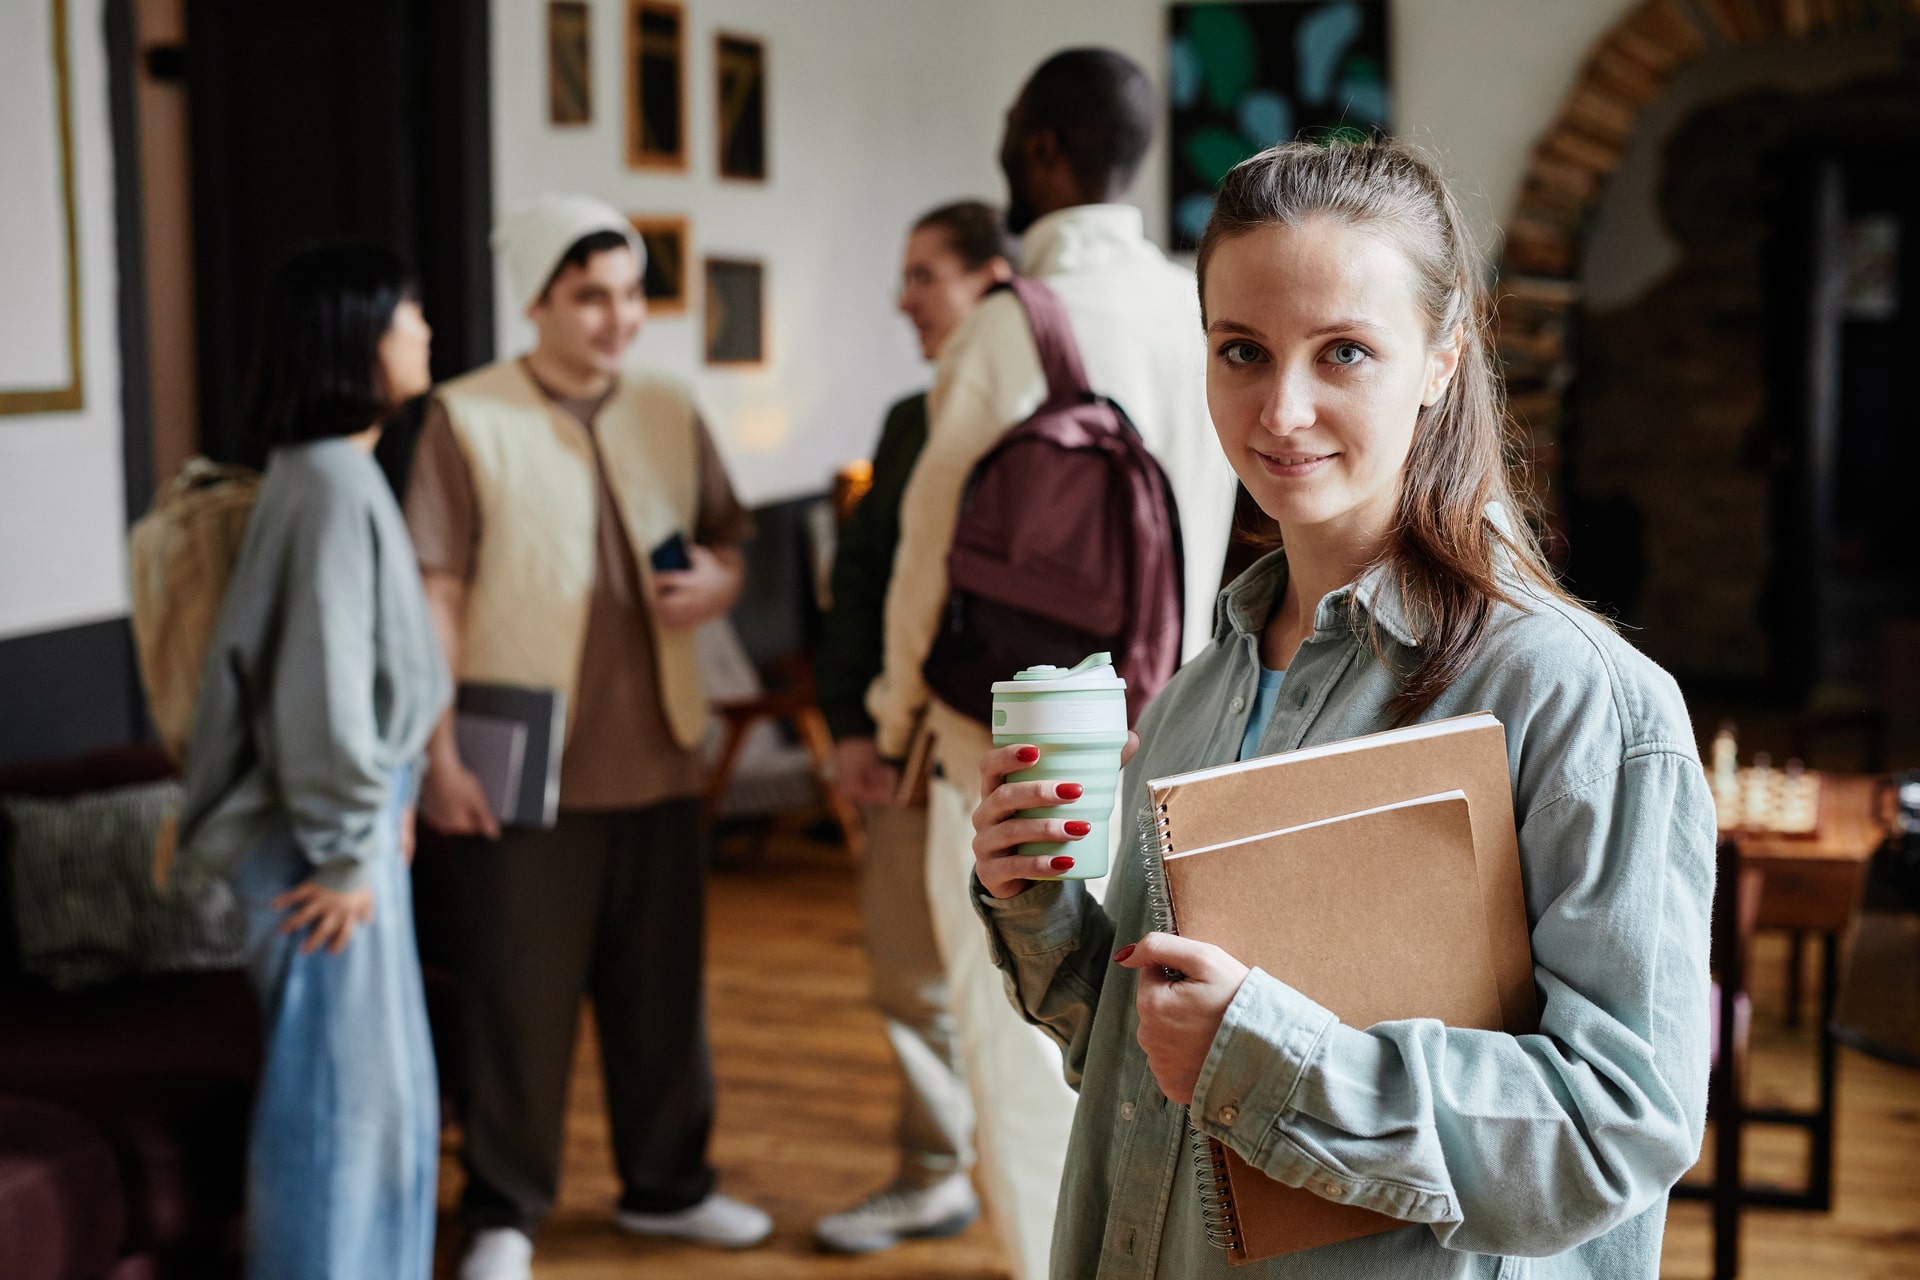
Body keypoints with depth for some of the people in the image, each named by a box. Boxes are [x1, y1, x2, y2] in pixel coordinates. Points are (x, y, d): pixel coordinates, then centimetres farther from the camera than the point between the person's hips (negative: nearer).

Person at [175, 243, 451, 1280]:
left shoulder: (335, 472, 11)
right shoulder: (330, 482, -19)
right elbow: (321, 682, -23)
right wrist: (343, 850, -18)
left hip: (344, 822, 10)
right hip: (325, 840, -10)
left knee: (377, 1084, 19)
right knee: (342, 1088, 1)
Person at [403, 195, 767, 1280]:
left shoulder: (670, 411, 9)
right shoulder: (468, 419, -6)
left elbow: (730, 541, 17)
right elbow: (436, 597, -9)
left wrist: (717, 583, -7)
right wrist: (440, 753, -13)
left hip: (658, 755, 5)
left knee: (663, 984, 13)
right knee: (519, 998, 3)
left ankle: (668, 1182, 30)